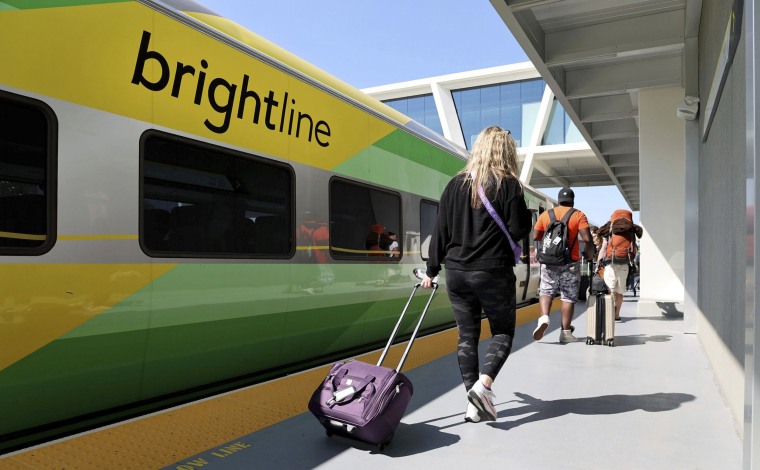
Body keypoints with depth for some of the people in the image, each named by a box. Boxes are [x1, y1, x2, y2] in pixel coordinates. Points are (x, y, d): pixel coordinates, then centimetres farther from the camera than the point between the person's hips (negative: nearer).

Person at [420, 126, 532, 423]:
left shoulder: (456, 184, 6)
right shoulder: (508, 184, -5)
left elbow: (441, 231, 6)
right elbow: (518, 230, -8)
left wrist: (432, 270, 12)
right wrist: (525, 217, 13)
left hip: (456, 272, 4)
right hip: (493, 272, -3)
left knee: (467, 336, 10)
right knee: (503, 331, 13)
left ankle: (475, 404, 10)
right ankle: (483, 385, -6)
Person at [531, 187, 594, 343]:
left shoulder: (545, 214, 6)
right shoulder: (578, 215, -1)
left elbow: (535, 236, 6)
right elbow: (587, 238, -10)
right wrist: (589, 254, 6)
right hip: (570, 262, -1)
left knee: (546, 291, 12)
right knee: (569, 296, 6)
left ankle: (544, 317, -13)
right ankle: (566, 332, 8)